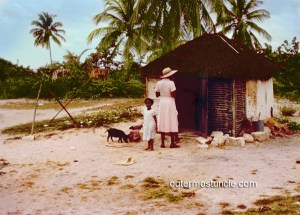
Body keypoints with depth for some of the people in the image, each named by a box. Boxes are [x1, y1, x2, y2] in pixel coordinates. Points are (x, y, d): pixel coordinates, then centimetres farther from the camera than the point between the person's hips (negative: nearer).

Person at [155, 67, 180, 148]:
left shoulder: (159, 83, 3)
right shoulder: (171, 83, -12)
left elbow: (157, 95, 7)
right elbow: (173, 95, -16)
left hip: (162, 103, 5)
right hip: (170, 103, -5)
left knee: (162, 123, 8)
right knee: (171, 123, 2)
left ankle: (163, 143, 10)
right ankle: (172, 143, 4)